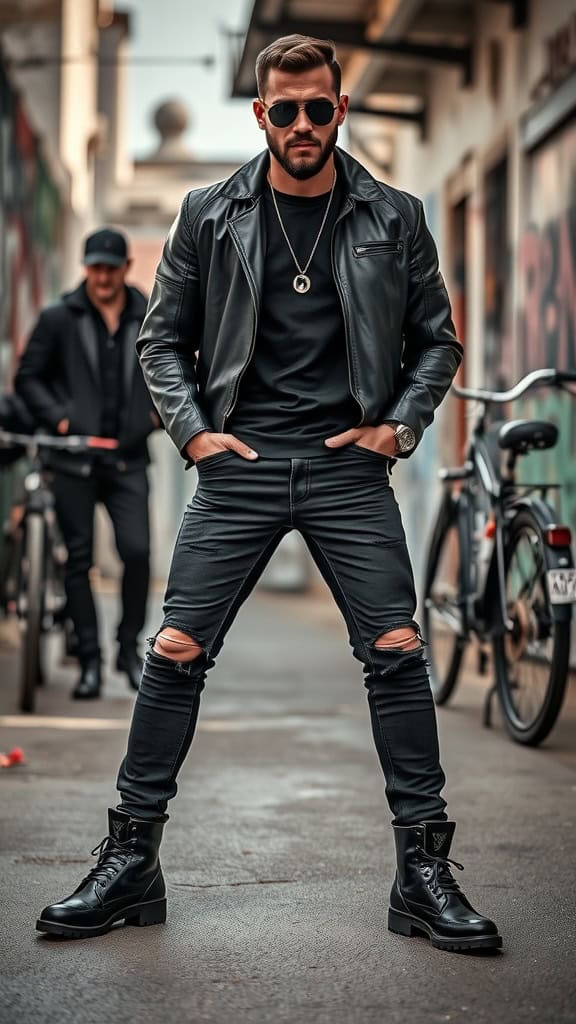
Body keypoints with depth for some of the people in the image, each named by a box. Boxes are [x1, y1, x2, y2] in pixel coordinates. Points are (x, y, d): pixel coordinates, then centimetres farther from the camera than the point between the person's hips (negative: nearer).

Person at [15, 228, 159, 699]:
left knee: (138, 551, -10)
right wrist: (57, 416, -8)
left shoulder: (151, 320, 7)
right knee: (79, 560, 3)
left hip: (127, 459, 1)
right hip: (74, 459, -1)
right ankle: (90, 660, 11)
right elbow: (28, 377, 6)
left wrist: (158, 412, 3)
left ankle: (129, 647, 10)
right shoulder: (59, 319, 3)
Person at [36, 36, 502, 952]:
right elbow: (161, 340, 12)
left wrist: (402, 425, 0)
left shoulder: (393, 218, 7)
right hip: (239, 466, 0)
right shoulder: (210, 216, 6)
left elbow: (437, 340, 14)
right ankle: (130, 861, 8)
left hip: (348, 468, 0)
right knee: (175, 653, -4)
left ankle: (424, 871, 3)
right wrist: (192, 430, -2)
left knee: (397, 654, -7)